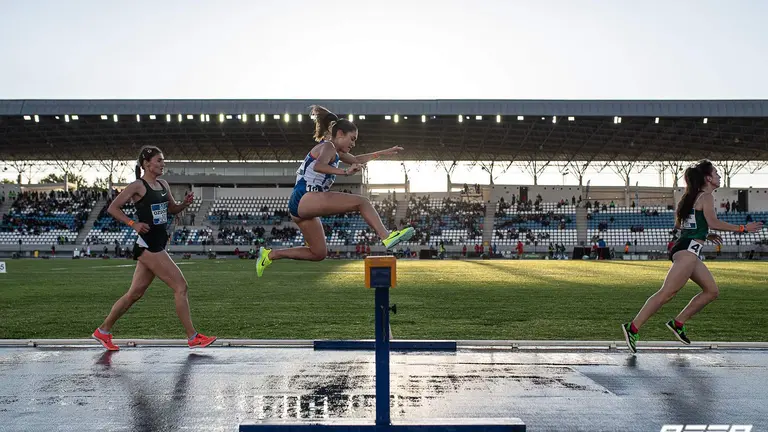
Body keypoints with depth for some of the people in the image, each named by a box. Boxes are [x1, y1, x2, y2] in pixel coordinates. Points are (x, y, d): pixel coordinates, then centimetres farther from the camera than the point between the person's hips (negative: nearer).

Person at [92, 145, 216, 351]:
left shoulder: (163, 185, 13)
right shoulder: (138, 186, -9)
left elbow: (172, 209, 23)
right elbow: (112, 208, -7)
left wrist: (185, 203, 2)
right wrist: (133, 224, -16)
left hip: (158, 244, 9)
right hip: (148, 245, -9)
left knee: (135, 293, 14)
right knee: (180, 287, -9)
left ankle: (103, 331, 27)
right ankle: (193, 338, -2)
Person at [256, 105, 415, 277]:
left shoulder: (335, 152, 23)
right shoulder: (327, 146, -5)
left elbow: (356, 159, 38)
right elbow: (318, 166, -28)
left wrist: (384, 152, 35)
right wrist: (345, 172, -38)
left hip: (301, 207, 10)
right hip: (305, 199, -10)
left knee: (319, 254, 16)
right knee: (361, 202, -17)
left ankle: (270, 254, 20)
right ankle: (386, 237, -27)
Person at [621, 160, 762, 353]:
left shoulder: (694, 196, 23)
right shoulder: (706, 196, -4)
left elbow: (678, 225, 23)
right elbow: (713, 222, -17)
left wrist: (705, 235, 24)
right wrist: (743, 228, -10)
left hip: (688, 250, 10)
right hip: (688, 250, -10)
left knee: (712, 291, 13)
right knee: (667, 293, -15)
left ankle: (678, 323, 12)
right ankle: (633, 328, -17)